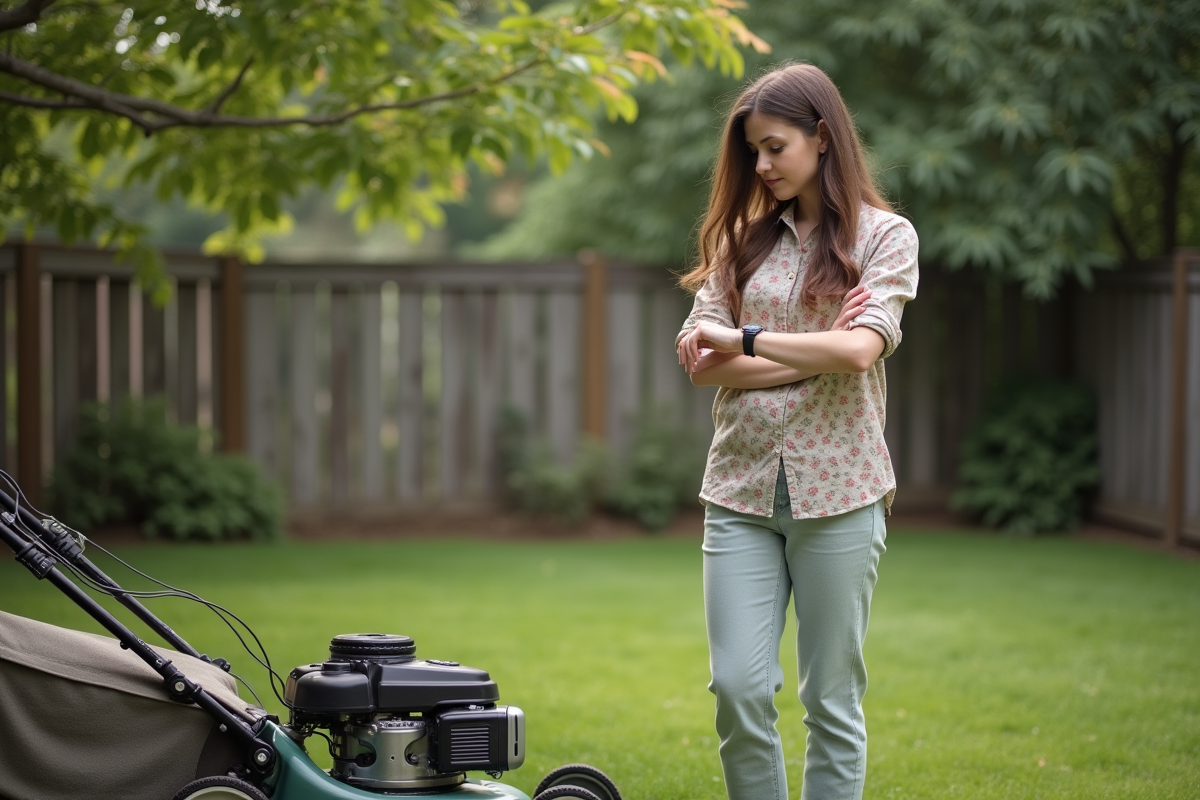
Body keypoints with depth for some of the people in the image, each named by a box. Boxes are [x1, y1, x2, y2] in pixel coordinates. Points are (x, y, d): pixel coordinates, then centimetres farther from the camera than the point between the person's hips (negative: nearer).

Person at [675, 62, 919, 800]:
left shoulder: (883, 236, 2)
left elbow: (859, 351, -14)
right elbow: (703, 362, 1)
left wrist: (744, 338, -9)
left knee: (832, 698, 2)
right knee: (739, 687, -4)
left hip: (837, 490, -3)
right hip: (742, 488, 3)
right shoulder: (744, 238, 13)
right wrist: (811, 354, -9)